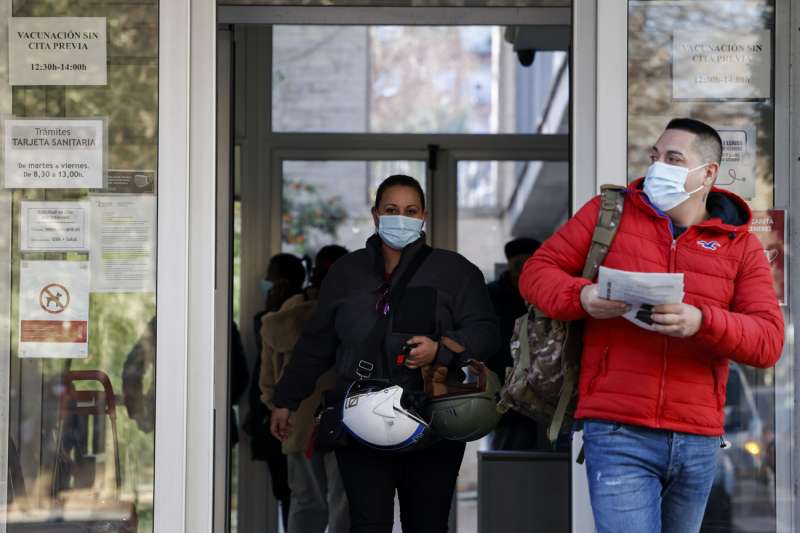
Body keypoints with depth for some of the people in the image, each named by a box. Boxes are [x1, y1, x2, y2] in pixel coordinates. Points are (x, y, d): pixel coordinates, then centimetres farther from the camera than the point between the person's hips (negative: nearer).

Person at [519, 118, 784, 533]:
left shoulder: (742, 247, 7)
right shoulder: (607, 213, 6)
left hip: (698, 443, 3)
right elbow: (537, 272, 7)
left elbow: (768, 341, -3)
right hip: (619, 434, -3)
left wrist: (702, 322, -22)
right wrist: (581, 297, -16)